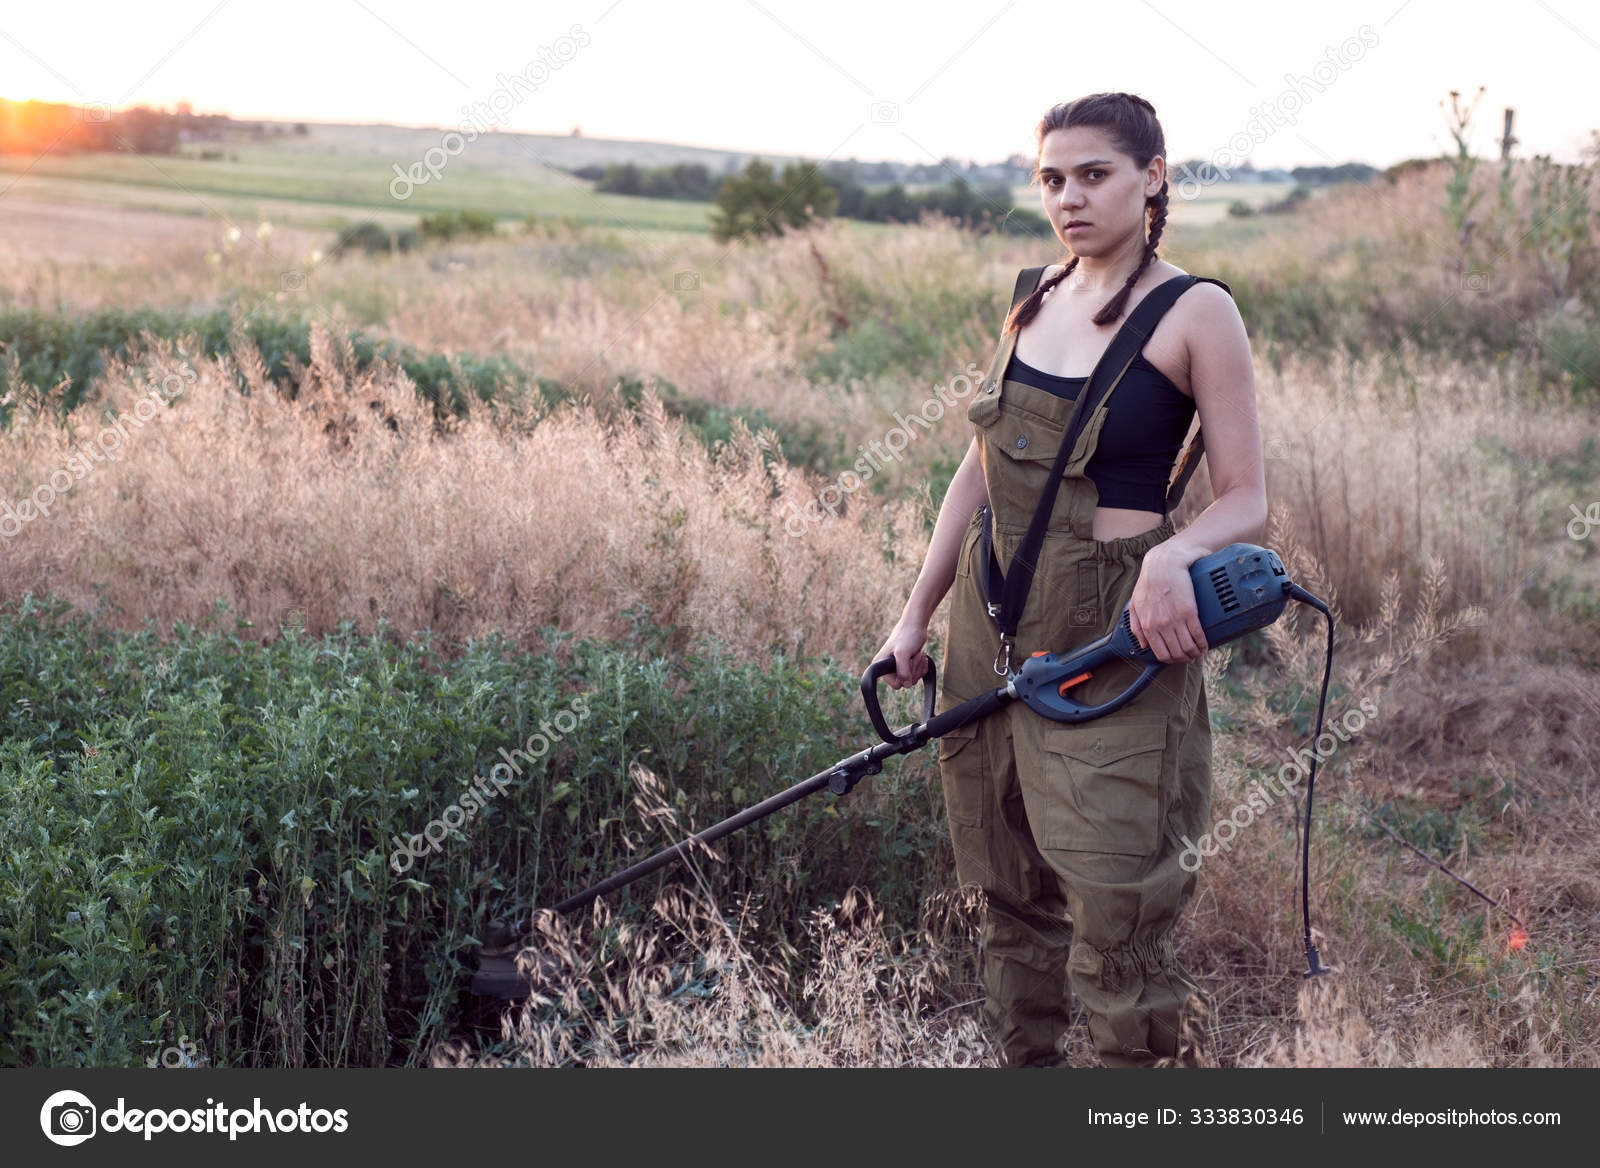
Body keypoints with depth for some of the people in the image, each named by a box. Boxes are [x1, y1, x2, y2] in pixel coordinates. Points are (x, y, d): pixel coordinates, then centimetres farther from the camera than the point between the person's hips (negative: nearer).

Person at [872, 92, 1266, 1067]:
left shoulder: (1196, 312, -6)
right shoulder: (1037, 299, 11)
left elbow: (1247, 501, -7)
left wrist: (1176, 552, -28)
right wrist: (917, 614, 14)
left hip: (1110, 638, -6)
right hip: (993, 621, 6)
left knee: (1115, 918, -6)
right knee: (1013, 891, 14)